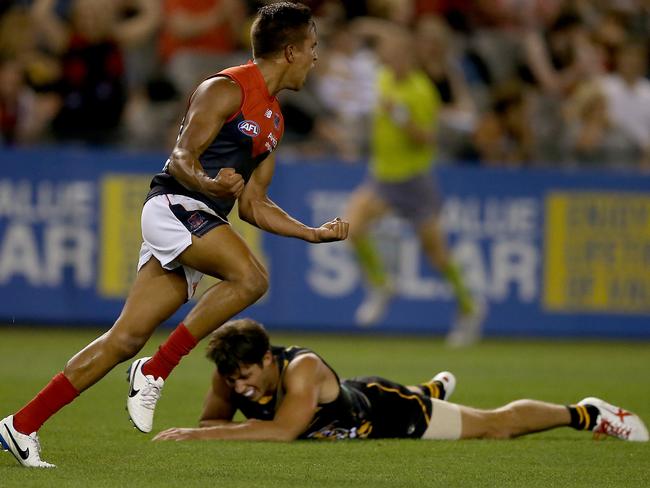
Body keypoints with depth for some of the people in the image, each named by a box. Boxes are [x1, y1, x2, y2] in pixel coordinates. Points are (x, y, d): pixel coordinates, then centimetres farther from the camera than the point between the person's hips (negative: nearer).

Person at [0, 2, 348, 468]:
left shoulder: (273, 119, 22)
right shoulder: (226, 89, -5)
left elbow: (254, 206, 24)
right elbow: (183, 157, -12)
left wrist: (315, 233, 19)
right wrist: (209, 184, -33)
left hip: (199, 226, 9)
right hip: (175, 206, -9)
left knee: (126, 339, 0)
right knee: (250, 277, -29)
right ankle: (156, 370, -20)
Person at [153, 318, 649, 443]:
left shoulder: (303, 370, -44)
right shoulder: (231, 375, -25)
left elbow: (284, 430, -56)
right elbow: (213, 420, -12)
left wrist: (200, 435, -60)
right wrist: (205, 431, -38)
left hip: (390, 412, -6)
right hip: (354, 415, 6)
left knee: (496, 426, 10)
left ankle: (586, 414, 31)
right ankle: (434, 389, 74)